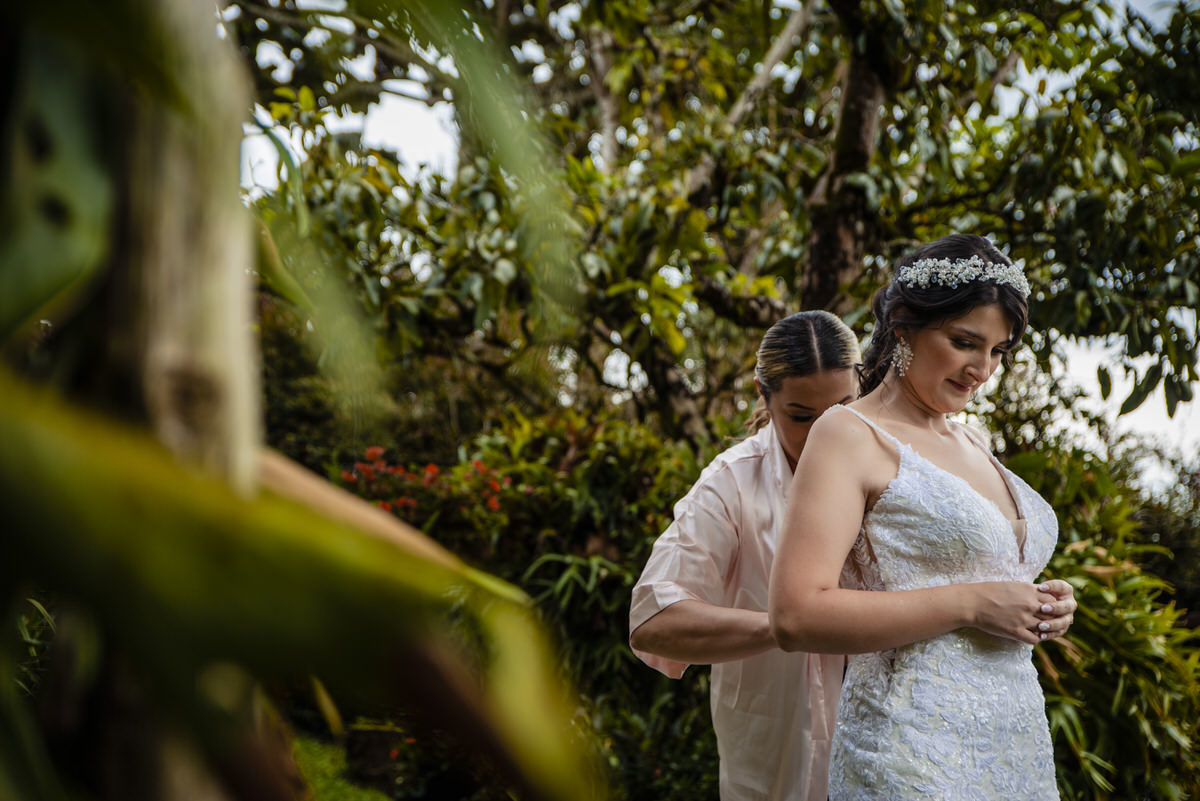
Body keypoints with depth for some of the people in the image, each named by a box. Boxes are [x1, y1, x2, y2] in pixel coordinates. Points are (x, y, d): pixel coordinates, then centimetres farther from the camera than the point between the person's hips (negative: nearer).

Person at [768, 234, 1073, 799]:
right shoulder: (850, 435, -8)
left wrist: (1041, 611, 6)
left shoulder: (972, 444, 16)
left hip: (1020, 748, 8)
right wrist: (969, 604, -19)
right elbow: (796, 616, -19)